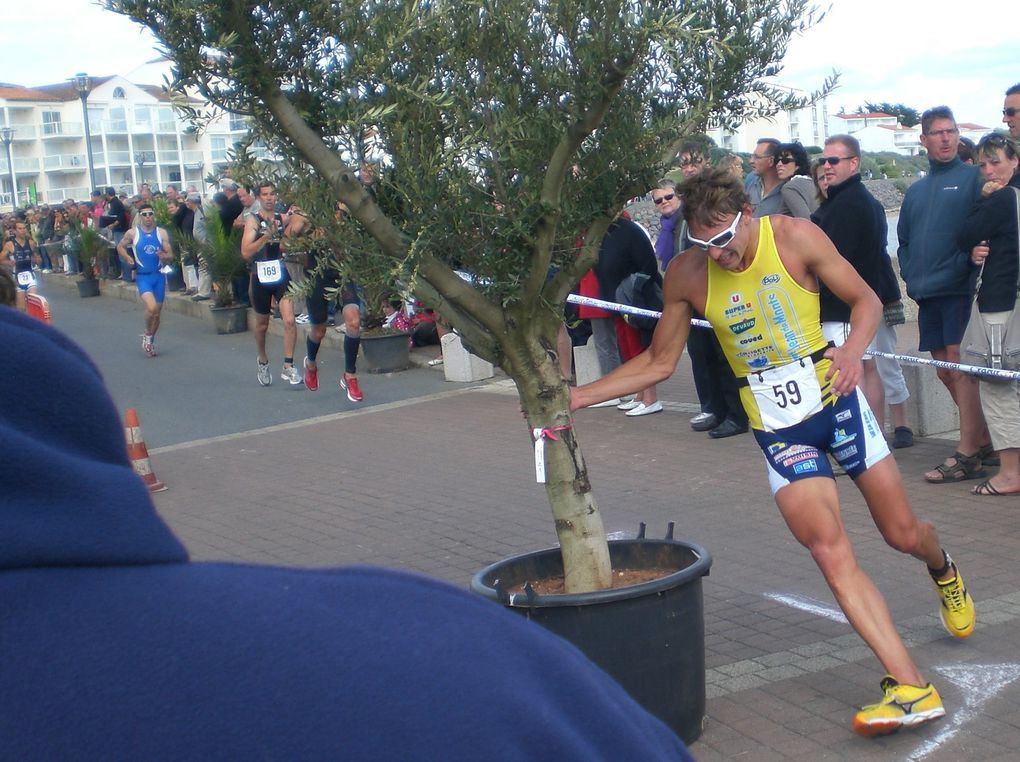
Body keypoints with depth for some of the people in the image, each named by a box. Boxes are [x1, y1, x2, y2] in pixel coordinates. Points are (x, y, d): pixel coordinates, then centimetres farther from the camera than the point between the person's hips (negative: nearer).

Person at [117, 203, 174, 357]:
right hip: (143, 276, -3)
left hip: (159, 275, 3)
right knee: (151, 307, -23)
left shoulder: (162, 233, 1)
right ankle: (147, 334, 5)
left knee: (157, 312, 10)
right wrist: (127, 258, -5)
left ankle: (150, 341, 31)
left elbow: (170, 255, 2)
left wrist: (164, 256, -20)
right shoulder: (132, 233, -3)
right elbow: (120, 246, 13)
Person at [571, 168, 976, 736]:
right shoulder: (687, 275, -7)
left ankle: (943, 569, 47)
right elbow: (659, 363, 3)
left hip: (835, 396, -1)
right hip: (777, 427, 1)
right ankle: (912, 688, -10)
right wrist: (576, 397, -5)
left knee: (903, 533, 8)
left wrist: (854, 349, -25)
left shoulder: (794, 237, -12)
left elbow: (866, 299, -3)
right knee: (830, 552, -13)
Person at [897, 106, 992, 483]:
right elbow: (904, 241, 23)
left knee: (961, 368, -9)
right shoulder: (915, 191, 18)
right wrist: (911, 276, 9)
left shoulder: (973, 177, -2)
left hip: (960, 290, -7)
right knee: (945, 372, 10)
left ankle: (967, 455, -6)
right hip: (927, 294, 7)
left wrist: (961, 267, -16)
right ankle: (985, 441, 23)